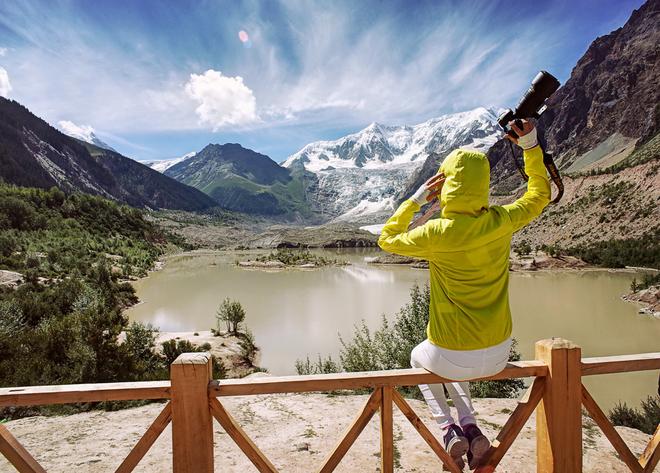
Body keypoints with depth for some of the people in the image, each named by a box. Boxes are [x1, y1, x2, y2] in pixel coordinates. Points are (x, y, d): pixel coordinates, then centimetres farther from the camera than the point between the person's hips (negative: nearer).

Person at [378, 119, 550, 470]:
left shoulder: (438, 232, -23)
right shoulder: (502, 221, -10)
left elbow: (387, 240, -4)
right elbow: (539, 195, 12)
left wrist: (417, 199, -3)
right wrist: (531, 145, 11)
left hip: (452, 358, -4)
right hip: (498, 355, 5)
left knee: (418, 358, 33)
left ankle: (449, 428, 19)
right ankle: (470, 427, 24)